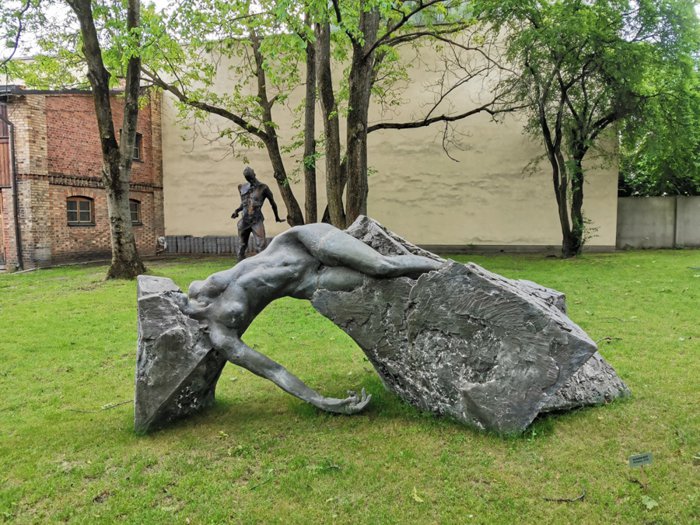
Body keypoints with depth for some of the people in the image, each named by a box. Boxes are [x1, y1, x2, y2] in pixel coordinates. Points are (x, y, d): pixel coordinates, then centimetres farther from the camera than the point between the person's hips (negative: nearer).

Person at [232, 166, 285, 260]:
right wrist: (236, 211, 4)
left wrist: (277, 217, 16)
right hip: (244, 221, 5)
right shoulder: (242, 188, 8)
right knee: (242, 247, 10)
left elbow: (272, 203, 6)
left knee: (260, 247, -13)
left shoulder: (262, 188, -5)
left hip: (257, 221, -5)